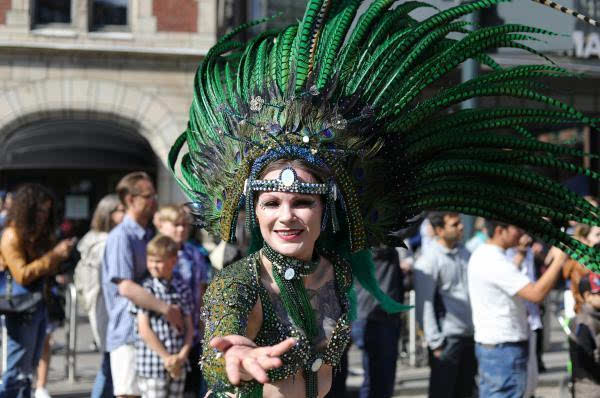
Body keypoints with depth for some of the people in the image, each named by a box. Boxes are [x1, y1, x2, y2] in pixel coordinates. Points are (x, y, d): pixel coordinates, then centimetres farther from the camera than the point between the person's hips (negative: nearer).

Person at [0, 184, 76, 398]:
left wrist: (62, 253, -2)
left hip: (39, 305, 9)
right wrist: (54, 254, -22)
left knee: (28, 369, 14)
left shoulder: (40, 234, 10)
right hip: (22, 308, -8)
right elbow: (22, 275, -21)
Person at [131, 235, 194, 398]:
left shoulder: (182, 288, 5)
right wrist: (166, 357, -11)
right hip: (152, 366, -4)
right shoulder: (145, 289, -7)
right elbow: (144, 330, -10)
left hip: (178, 365, 4)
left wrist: (182, 355, -7)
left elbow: (189, 326, 8)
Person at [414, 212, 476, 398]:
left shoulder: (464, 253, 11)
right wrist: (435, 343, -14)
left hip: (469, 335, 7)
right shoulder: (428, 260, -11)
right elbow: (425, 304, -13)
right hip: (447, 337, -7)